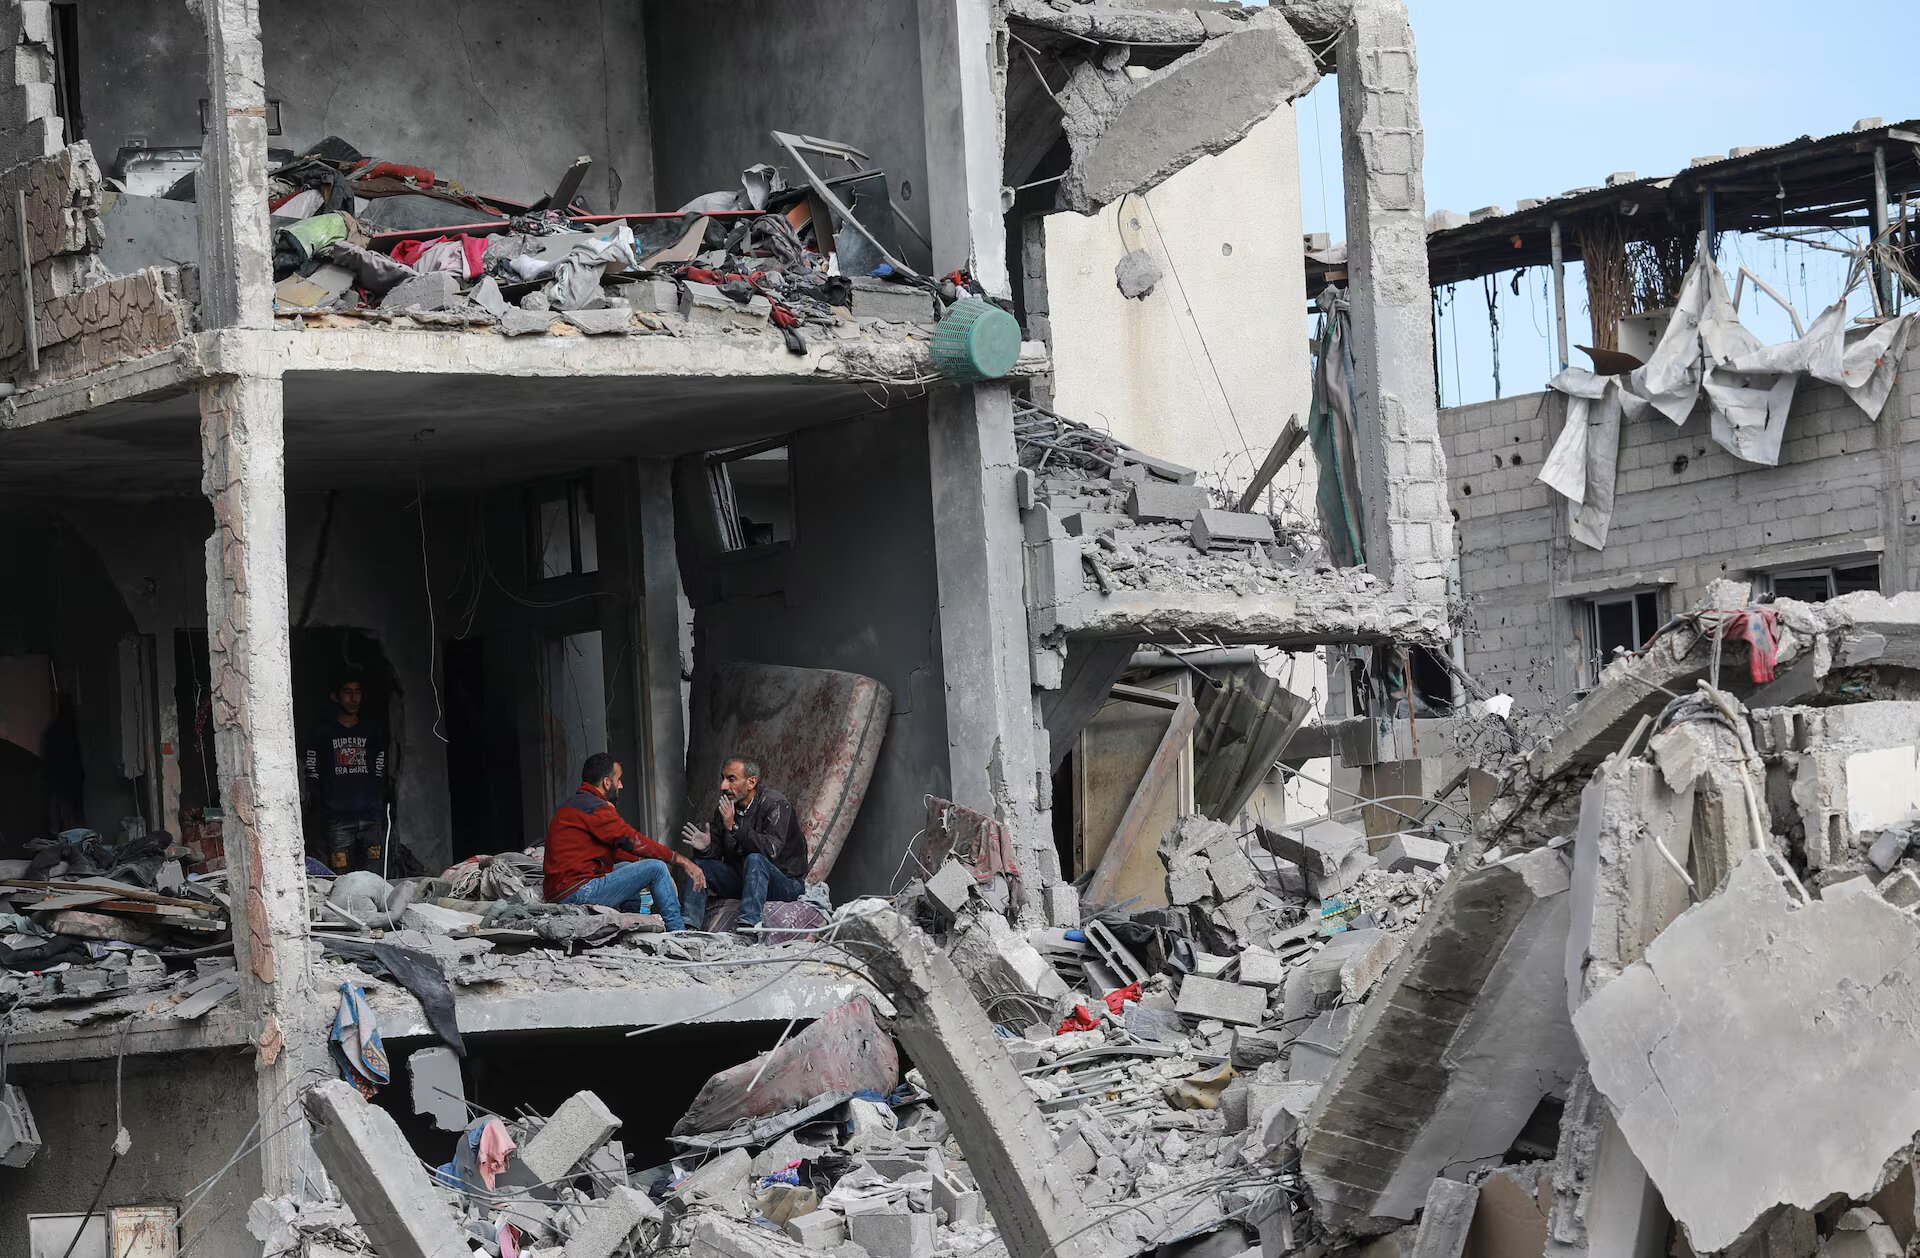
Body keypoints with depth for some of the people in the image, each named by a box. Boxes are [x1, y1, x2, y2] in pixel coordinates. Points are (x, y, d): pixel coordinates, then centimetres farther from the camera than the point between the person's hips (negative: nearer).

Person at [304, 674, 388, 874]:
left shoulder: (373, 732, 18)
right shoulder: (323, 732, 10)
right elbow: (312, 777, 6)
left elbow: (380, 775, 16)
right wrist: (320, 811, -4)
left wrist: (382, 813, 6)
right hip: (337, 819, -2)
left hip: (371, 818, 2)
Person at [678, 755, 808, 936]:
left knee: (755, 860, -35)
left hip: (786, 884, -7)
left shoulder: (775, 803, -17)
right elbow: (716, 849, 4)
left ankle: (748, 926, -46)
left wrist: (734, 828, -33)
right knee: (698, 864, -6)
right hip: (741, 880, 7)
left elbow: (772, 848, -31)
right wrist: (706, 846, -20)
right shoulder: (725, 808, 4)